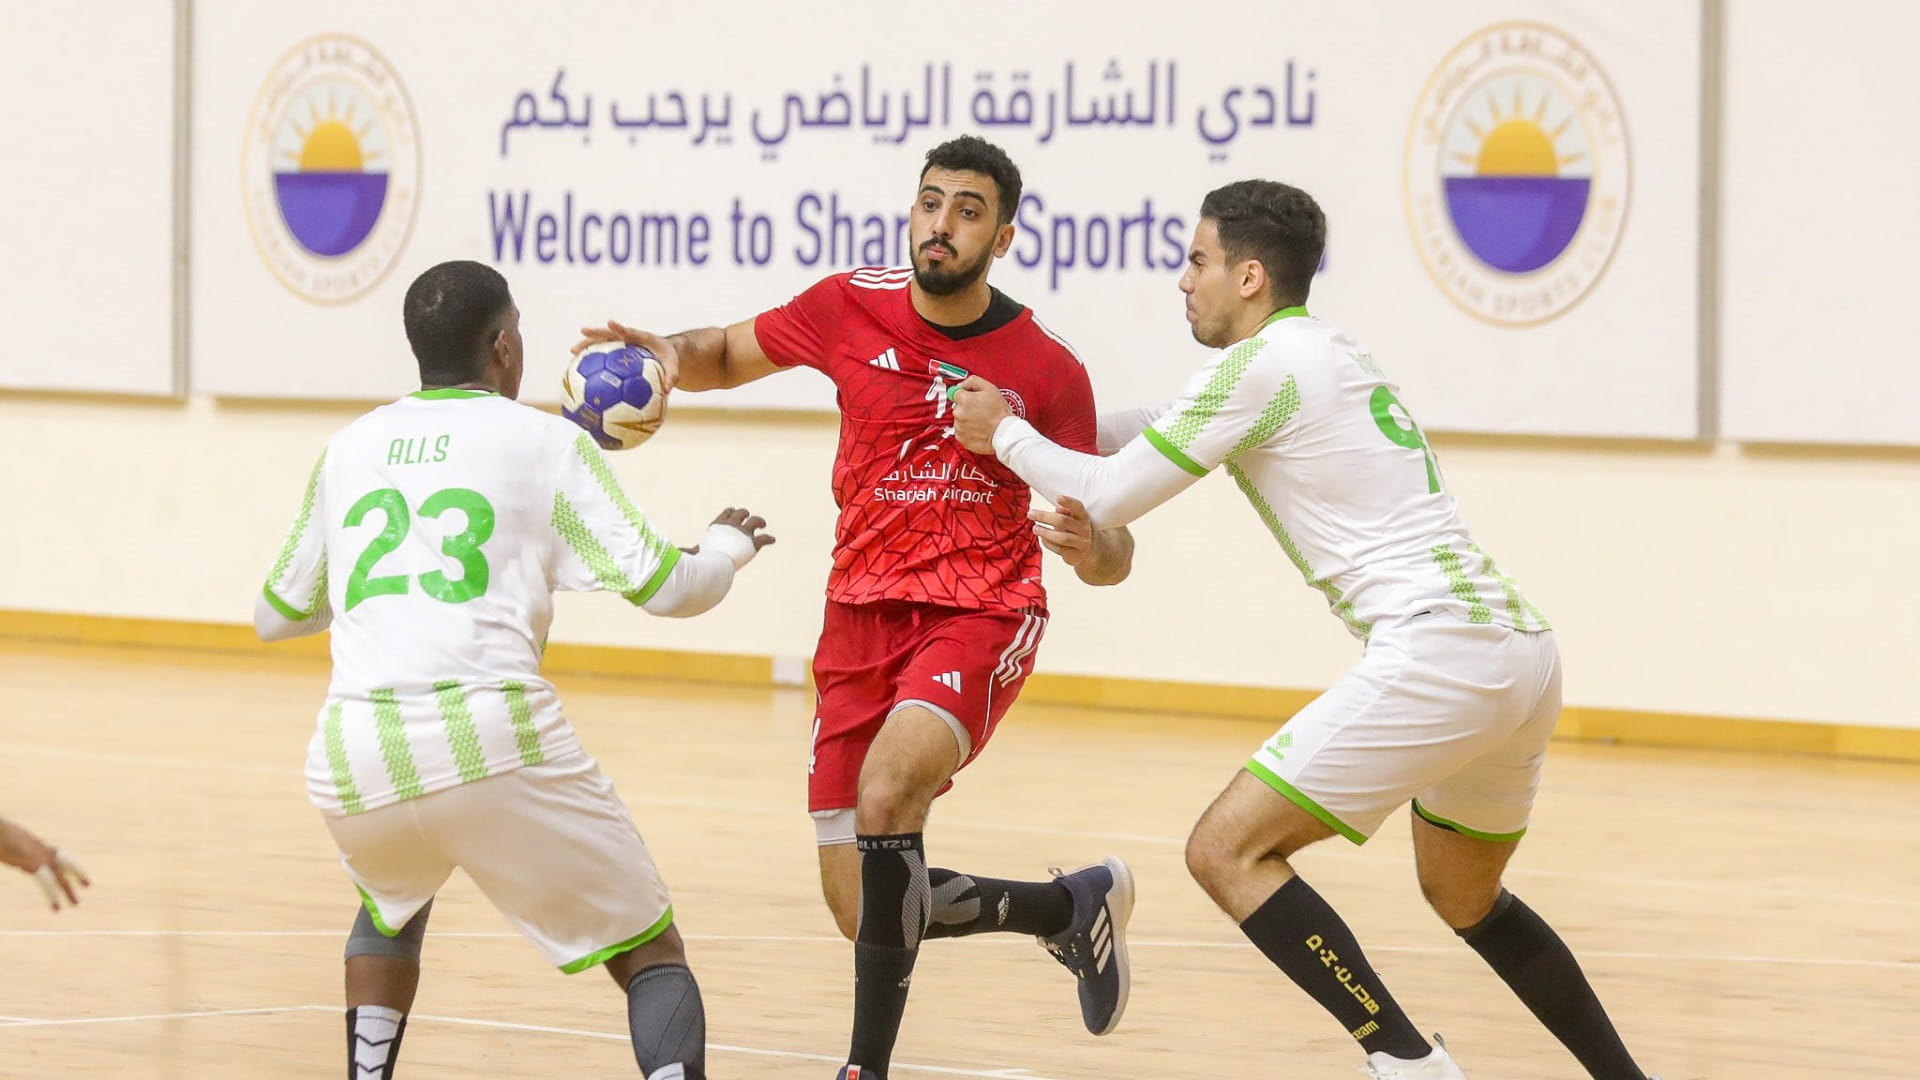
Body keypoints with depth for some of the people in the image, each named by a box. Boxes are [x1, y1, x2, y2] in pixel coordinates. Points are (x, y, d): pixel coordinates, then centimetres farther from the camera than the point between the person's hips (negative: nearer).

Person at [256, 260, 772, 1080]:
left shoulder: (349, 449, 20)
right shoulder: (543, 442, 9)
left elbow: (274, 617, 30)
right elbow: (662, 587, 5)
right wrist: (728, 546, 27)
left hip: (354, 755, 4)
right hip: (493, 736, -4)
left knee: (393, 910, 37)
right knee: (649, 951, 9)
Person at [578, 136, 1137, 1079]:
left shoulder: (1047, 370, -5)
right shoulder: (851, 309, 0)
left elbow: (1110, 559, 0)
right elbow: (727, 354, 17)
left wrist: (1092, 546, -24)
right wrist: (670, 355, -6)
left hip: (982, 614, -4)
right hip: (863, 614, 4)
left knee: (886, 791, -33)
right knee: (870, 918, 0)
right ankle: (1074, 906, 27)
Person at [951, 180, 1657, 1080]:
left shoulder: (1261, 363, -4)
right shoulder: (1329, 353, 24)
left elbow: (1108, 497, 1)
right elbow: (1168, 432, 40)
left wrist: (1004, 435, 16)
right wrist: (1039, 425, 35)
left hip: (1438, 649, -10)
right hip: (1523, 645, 10)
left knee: (1227, 850, -7)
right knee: (1466, 900, 28)